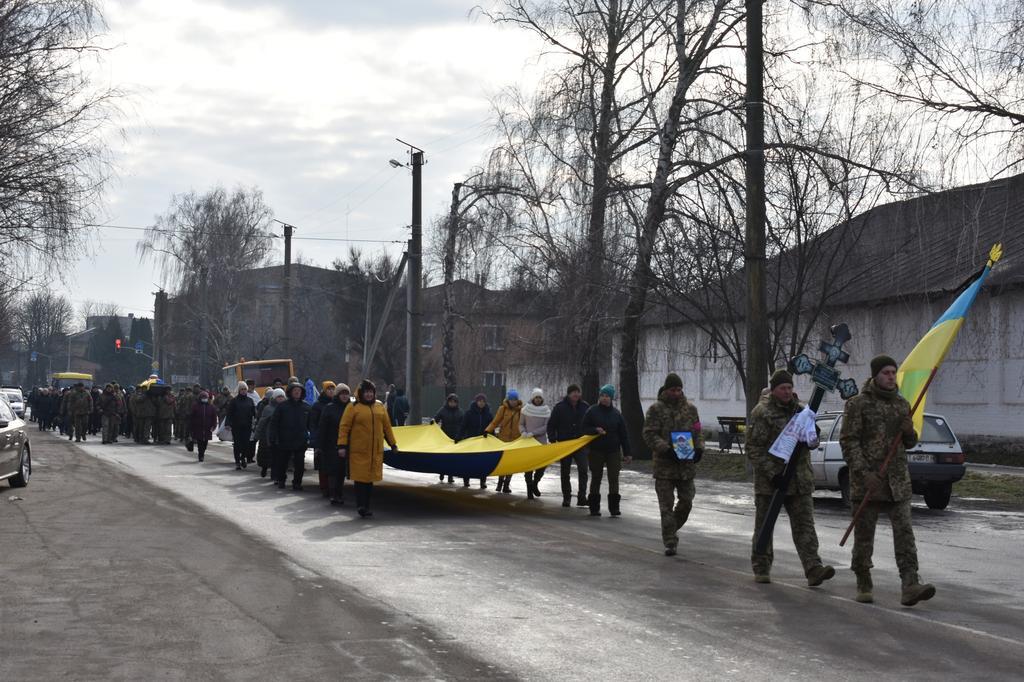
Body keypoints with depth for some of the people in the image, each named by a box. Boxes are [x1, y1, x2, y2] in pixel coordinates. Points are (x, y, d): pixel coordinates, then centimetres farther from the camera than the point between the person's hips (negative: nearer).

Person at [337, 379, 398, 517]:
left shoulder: (380, 407, 11)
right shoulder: (353, 407, -3)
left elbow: (387, 427, 18)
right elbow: (344, 427, -5)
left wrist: (393, 444, 20)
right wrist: (342, 446, -12)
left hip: (376, 451, 4)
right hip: (359, 450, -4)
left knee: (370, 479, 8)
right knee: (360, 478, -6)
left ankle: (366, 506, 15)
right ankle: (360, 506, -3)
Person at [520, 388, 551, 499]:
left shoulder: (546, 410, 1)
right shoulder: (527, 408, 3)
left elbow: (546, 427, -5)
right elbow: (521, 423, 8)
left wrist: (533, 433, -15)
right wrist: (523, 432, -12)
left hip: (541, 441, 0)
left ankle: (535, 484, 21)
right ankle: (529, 490, 5)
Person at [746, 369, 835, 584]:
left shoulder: (800, 411, 12)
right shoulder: (762, 413, -7)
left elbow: (813, 443, 17)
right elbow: (754, 448, -11)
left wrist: (811, 440, -8)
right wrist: (772, 473, -19)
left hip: (799, 481, 4)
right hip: (769, 479, -4)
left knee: (804, 524, -3)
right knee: (764, 525, 7)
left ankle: (813, 569, -9)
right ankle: (761, 568, 18)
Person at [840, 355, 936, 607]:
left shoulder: (902, 404, 13)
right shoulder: (858, 404, -4)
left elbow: (909, 443, 21)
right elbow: (848, 441, -9)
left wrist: (910, 432, -4)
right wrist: (864, 472, -19)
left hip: (898, 481, 4)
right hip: (868, 480, -4)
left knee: (904, 531, -8)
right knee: (864, 534, 4)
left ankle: (910, 585, -15)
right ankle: (863, 585, 17)